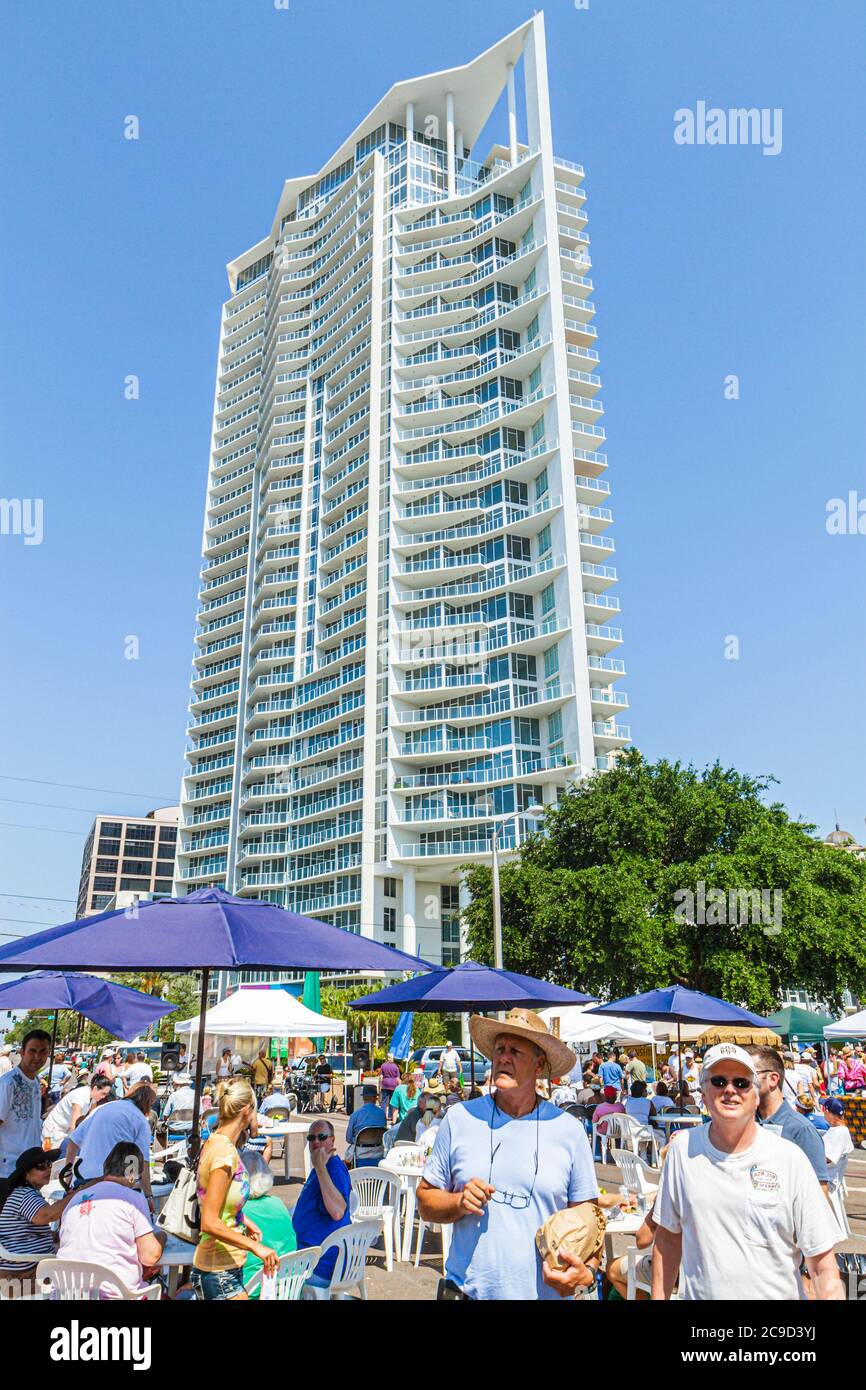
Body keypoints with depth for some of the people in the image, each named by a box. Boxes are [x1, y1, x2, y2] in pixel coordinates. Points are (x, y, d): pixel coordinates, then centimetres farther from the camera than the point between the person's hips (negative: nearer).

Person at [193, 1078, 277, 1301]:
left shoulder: (214, 1142, 5)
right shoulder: (225, 1152, -23)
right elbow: (209, 1224, -25)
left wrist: (243, 1220, 15)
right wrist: (256, 1246, -22)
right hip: (220, 1274, -9)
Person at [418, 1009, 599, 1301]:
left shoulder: (569, 1130, -4)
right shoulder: (459, 1119, -3)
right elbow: (426, 1202, 2)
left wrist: (586, 1271, -17)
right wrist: (459, 1202, -16)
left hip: (545, 1292, 0)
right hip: (466, 1289, 0)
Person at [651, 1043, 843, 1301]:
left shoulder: (790, 1158, -14)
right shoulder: (682, 1148, -8)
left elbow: (822, 1265, -12)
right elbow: (668, 1237, 2)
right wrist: (659, 1297, 1)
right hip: (698, 1293, 2)